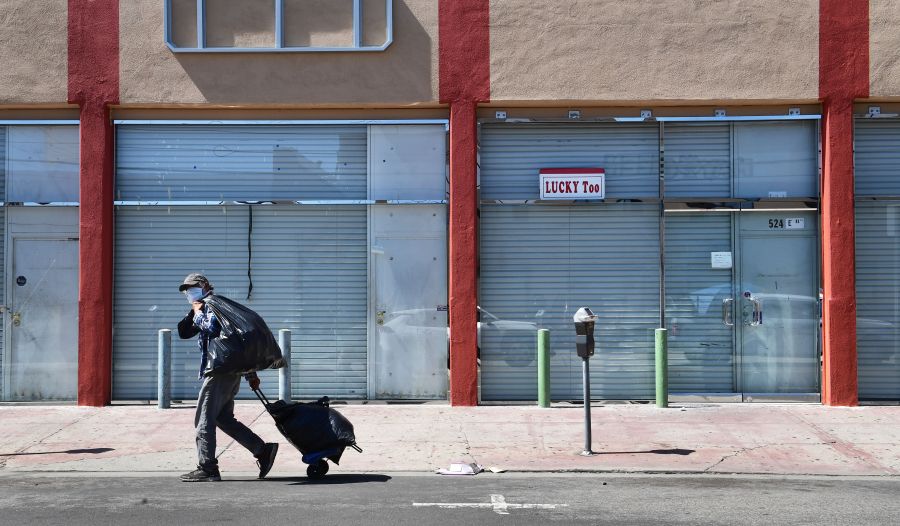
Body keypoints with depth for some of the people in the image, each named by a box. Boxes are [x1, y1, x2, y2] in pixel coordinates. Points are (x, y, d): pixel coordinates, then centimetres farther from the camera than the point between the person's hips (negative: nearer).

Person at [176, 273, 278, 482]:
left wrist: (198, 314, -10)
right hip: (231, 371, 10)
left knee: (204, 419, -7)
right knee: (223, 418, 12)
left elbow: (212, 328, -25)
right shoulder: (204, 310, 24)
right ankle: (263, 450, 8)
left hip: (221, 369, -10)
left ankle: (207, 468, -7)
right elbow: (183, 333, 22)